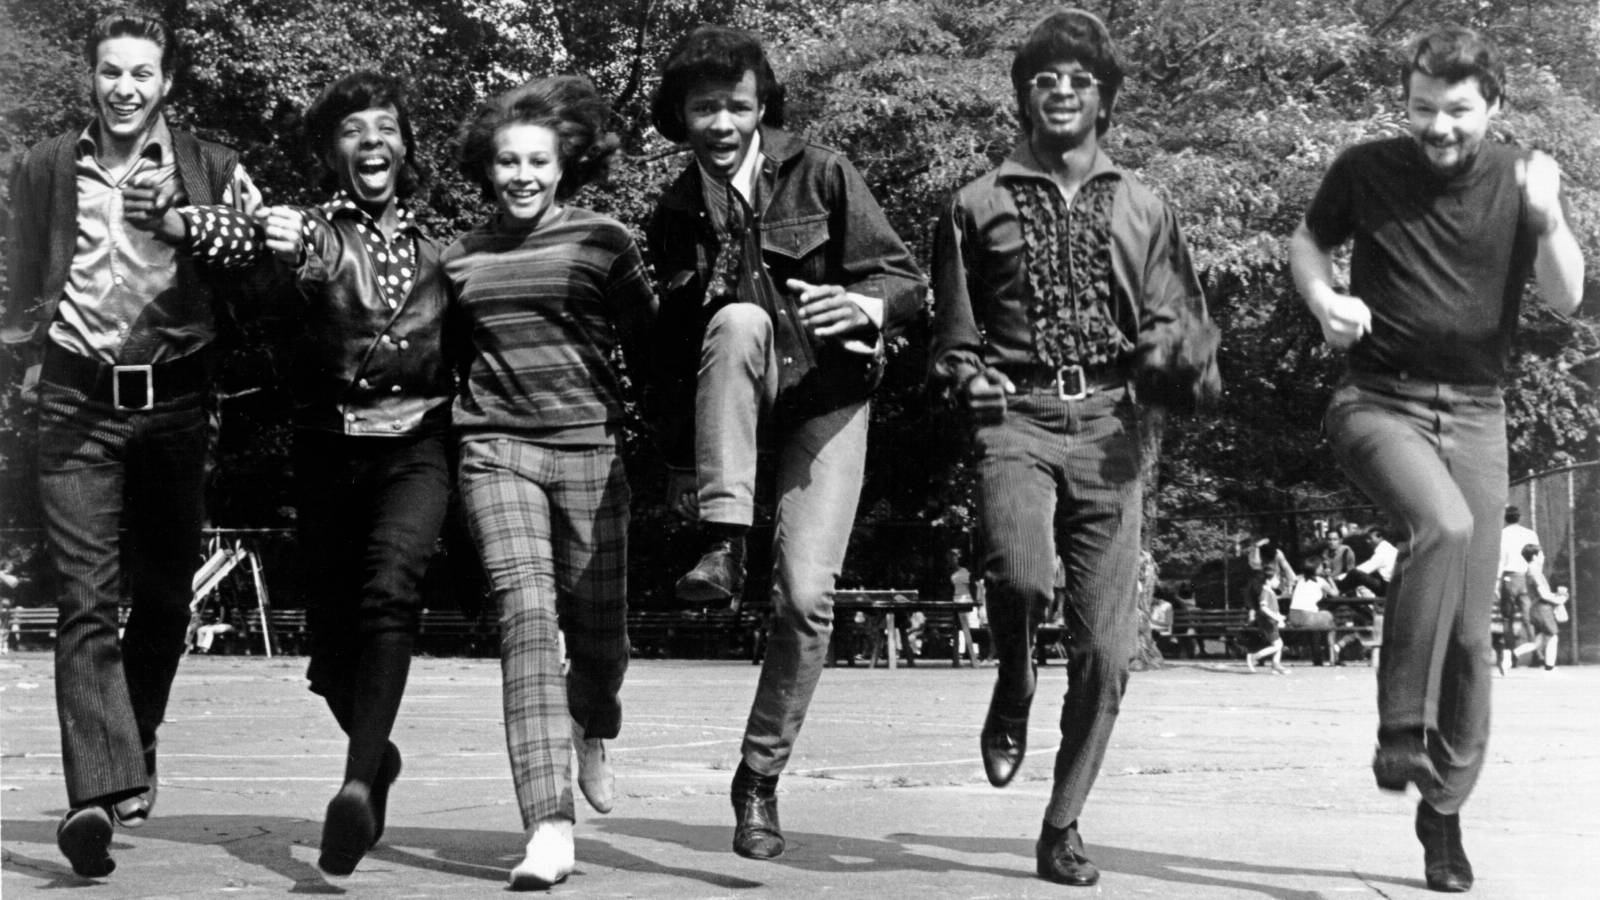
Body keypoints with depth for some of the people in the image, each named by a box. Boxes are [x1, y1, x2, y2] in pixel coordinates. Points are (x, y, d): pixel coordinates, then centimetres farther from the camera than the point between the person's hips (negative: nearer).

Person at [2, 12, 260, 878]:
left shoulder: (213, 170, 8)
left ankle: (131, 757, 29)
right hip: (78, 402, -1)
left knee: (163, 596, 8)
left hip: (174, 400, 1)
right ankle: (100, 790, -18)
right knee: (86, 601, -11)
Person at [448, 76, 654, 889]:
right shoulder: (461, 258, 10)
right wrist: (455, 426, 19)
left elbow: (647, 350, 7)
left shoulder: (605, 243, 3)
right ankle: (549, 828, -18)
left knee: (595, 625, 4)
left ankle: (592, 733, 42)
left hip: (588, 448, -1)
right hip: (496, 449, 1)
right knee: (526, 618, -14)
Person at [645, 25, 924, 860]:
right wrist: (680, 461, 12)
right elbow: (673, 348, 11)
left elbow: (905, 277, -5)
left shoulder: (821, 174, -4)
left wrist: (867, 305, -29)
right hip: (740, 402, 1)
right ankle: (722, 543, -35)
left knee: (805, 597, -13)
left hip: (827, 398, -1)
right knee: (738, 319, -34)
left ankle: (760, 775, 7)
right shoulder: (674, 215, 4)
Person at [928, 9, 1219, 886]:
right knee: (1021, 573, -31)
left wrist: (1179, 348, -7)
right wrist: (966, 376, -2)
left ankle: (1062, 825, 13)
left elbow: (1184, 329, 16)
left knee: (1104, 648, -3)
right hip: (1016, 417, -1)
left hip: (1108, 426, 2)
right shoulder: (979, 205, 13)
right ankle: (1011, 697, 2)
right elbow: (953, 334, 19)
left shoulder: (1143, 209, 16)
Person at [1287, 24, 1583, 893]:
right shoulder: (1366, 170, -2)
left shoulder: (1517, 178, 0)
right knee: (1442, 525, -34)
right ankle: (1402, 733, -27)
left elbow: (1566, 298, -6)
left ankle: (1445, 807, 18)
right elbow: (1307, 239, 14)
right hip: (1379, 401, -2)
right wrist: (1322, 297, -7)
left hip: (1475, 412, 2)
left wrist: (1548, 218, -24)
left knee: (1471, 631, 2)